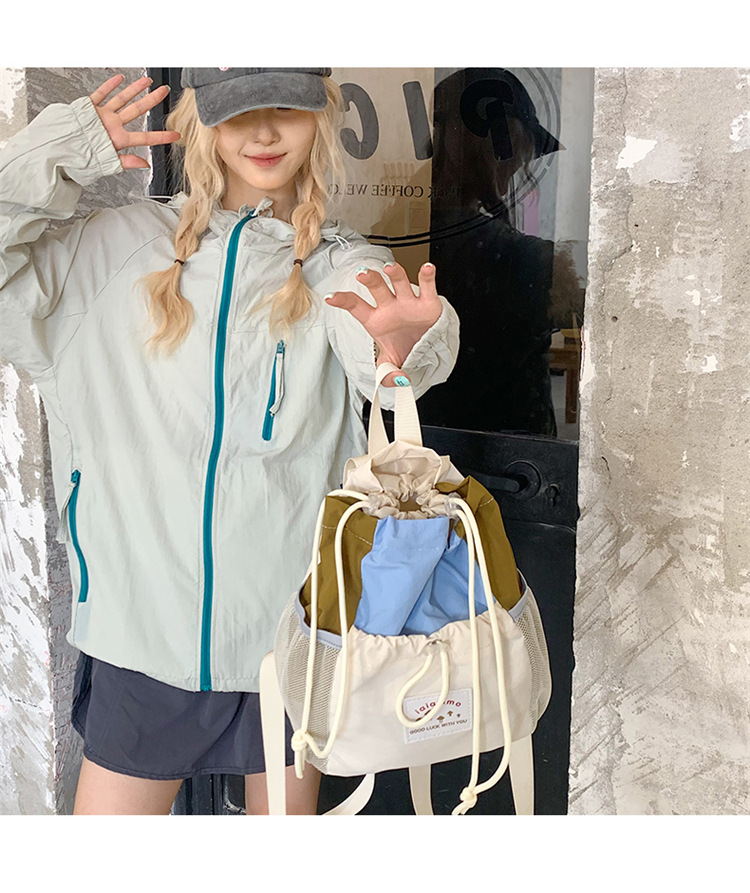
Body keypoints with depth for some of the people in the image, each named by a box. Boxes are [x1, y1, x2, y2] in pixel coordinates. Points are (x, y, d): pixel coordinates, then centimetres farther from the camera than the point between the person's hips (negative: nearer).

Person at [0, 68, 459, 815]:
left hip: (287, 624, 0)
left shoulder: (340, 268, -5)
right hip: (141, 622, 1)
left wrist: (406, 342, -51)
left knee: (284, 807, 17)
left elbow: (369, 351, -27)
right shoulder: (118, 245, 1)